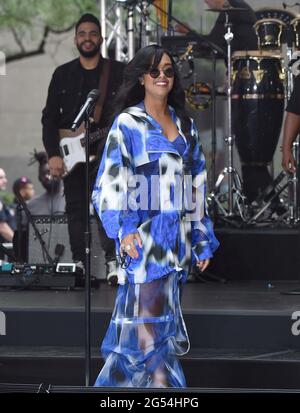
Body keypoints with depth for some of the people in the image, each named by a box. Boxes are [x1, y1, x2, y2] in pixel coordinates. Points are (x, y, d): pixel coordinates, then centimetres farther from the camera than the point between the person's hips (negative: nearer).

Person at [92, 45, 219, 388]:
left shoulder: (185, 125, 15)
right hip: (145, 234, -6)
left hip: (178, 236, 6)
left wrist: (203, 239, 14)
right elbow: (111, 181, -9)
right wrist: (124, 229, -23)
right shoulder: (128, 123, -1)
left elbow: (196, 185, 18)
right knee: (148, 320, -9)